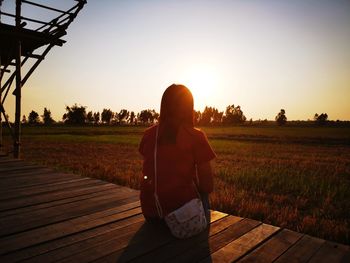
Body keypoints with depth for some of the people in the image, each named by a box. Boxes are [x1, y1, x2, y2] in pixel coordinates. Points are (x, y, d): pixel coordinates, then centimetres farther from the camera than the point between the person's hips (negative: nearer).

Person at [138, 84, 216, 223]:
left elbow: (148, 171, 8)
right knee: (202, 193, 28)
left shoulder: (148, 134, -3)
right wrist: (204, 192, 12)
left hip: (150, 212, 4)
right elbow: (206, 182, -11)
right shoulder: (196, 136, -14)